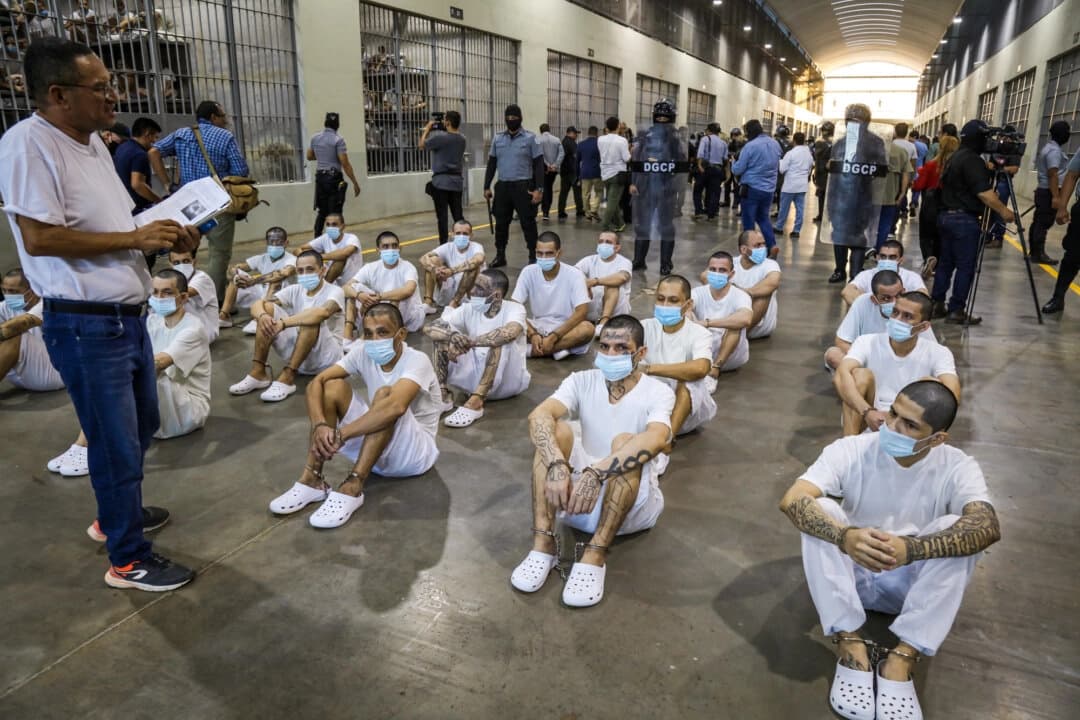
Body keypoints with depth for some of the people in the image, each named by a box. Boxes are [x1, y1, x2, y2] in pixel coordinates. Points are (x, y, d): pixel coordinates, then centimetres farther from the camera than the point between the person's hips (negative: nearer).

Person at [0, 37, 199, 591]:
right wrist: (135, 239, -19)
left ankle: (116, 513, 45)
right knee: (117, 445, 2)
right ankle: (129, 560, 18)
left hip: (126, 314, 9)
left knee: (141, 426, 23)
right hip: (84, 324, -9)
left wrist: (165, 238, 3)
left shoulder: (94, 143, 12)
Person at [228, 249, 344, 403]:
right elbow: (257, 304, -5)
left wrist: (283, 323, -41)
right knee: (267, 307, -8)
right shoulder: (295, 290, 5)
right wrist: (262, 316, -29)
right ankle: (258, 372, -14)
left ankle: (287, 377, -30)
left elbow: (323, 312, -36)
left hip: (325, 358, -6)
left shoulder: (334, 291, -12)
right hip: (297, 353, 6)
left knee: (312, 319, -33)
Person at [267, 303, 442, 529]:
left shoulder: (417, 360, -23)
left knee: (385, 394, -32)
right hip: (374, 447, 6)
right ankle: (312, 480, -18)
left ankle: (352, 487, -35)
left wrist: (339, 435, -42)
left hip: (414, 452, -6)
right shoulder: (364, 353, -5)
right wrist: (320, 425, -31)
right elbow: (316, 382, -12)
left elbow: (396, 406, -42)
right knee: (334, 386, -12)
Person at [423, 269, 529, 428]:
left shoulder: (514, 308, -16)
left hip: (508, 381, -4)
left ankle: (475, 402, -37)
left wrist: (467, 342, -39)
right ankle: (442, 393, -19)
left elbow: (510, 332, -41)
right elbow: (429, 328, -15)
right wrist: (453, 336, -37)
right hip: (478, 379, 4)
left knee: (501, 340, -33)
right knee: (444, 335, -10)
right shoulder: (469, 309, -4)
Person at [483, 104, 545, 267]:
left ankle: (533, 257, 8)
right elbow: (491, 164, 14)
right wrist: (487, 187, 9)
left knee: (527, 222, -1)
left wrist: (539, 189, -13)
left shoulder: (530, 138, -2)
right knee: (501, 222, 8)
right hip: (502, 186, 4)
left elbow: (539, 165, -5)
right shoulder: (497, 139, 10)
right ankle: (500, 255, 20)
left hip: (523, 186, -4)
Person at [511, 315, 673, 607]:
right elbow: (538, 416, -21)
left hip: (634, 504, -3)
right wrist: (557, 465, -40)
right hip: (578, 494, 3)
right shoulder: (582, 381, -2)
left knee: (626, 442, -32)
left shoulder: (658, 392, -10)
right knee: (554, 428, -21)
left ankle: (595, 555, -32)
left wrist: (596, 473, -46)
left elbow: (656, 439, -34)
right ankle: (543, 543, -26)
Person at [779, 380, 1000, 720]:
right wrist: (845, 536, -50)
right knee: (821, 514, -29)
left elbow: (988, 527, -34)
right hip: (850, 574, 0)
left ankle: (901, 658, -29)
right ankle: (851, 644, -26)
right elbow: (791, 500, -31)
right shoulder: (851, 451, -18)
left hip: (915, 585, 0)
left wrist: (912, 549, -51)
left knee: (958, 530, -28)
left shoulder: (957, 468, -15)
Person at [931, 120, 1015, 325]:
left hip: (946, 216, 9)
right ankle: (957, 311, -1)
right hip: (965, 219, -9)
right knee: (965, 267, -3)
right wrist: (1004, 211, -10)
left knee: (946, 262, 13)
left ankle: (937, 304, 16)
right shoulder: (973, 160, -15)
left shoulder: (955, 157, 13)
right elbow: (984, 193, -19)